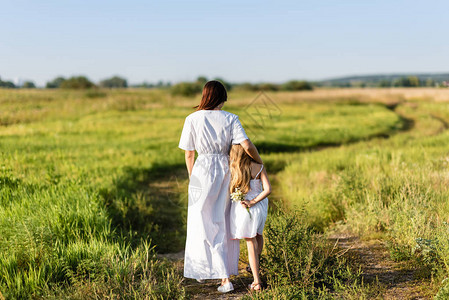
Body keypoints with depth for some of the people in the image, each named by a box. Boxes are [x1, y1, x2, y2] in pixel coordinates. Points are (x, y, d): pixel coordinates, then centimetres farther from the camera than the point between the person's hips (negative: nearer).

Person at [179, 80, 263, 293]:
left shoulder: (192, 119, -5)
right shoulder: (230, 119, -4)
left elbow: (189, 155, 1)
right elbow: (247, 145, -14)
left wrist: (192, 178, 15)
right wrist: (260, 162, 4)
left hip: (203, 172, -2)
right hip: (226, 171, 2)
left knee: (206, 225, 5)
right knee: (224, 223, 18)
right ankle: (225, 271, 29)